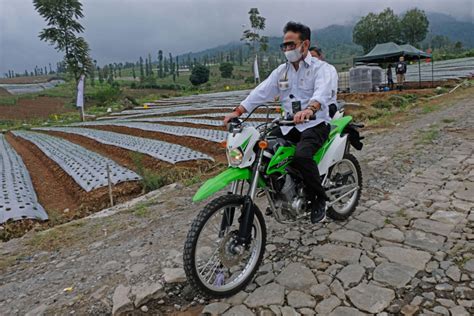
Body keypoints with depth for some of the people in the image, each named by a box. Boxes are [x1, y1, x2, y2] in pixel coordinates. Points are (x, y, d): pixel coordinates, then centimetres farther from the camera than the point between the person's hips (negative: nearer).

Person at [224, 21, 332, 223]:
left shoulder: (320, 68, -4)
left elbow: (322, 92, -26)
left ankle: (319, 199, -8)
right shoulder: (281, 71, 14)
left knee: (301, 156, -33)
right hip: (289, 125, 6)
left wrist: (309, 109, -49)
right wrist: (237, 111, -12)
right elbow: (261, 92, 2)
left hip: (315, 124, -6)